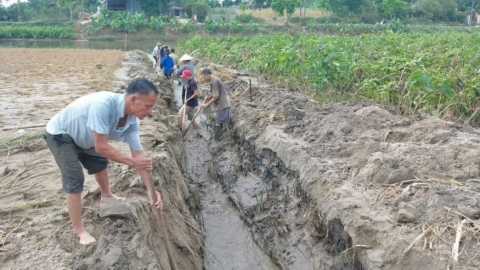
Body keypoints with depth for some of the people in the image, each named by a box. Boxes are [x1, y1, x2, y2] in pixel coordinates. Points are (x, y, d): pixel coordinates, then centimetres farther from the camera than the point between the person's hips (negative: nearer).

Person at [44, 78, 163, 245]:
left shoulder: (132, 121, -16)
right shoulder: (102, 104, -41)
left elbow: (138, 153, -12)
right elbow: (101, 146, -37)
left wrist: (149, 188, -17)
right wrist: (132, 162, -32)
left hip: (81, 136, 8)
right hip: (60, 135, -8)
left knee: (100, 162, 23)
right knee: (75, 180, -12)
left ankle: (106, 195, 51)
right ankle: (79, 230, 2)